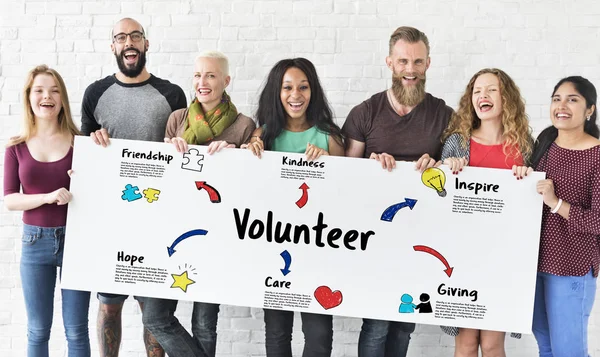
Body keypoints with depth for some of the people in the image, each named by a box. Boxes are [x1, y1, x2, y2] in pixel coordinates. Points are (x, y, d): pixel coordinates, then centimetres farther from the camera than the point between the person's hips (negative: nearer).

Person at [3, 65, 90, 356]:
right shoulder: (16, 147, 1)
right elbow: (9, 200, -3)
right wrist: (46, 197, -18)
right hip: (35, 242, 1)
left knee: (76, 331, 6)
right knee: (38, 330, 11)